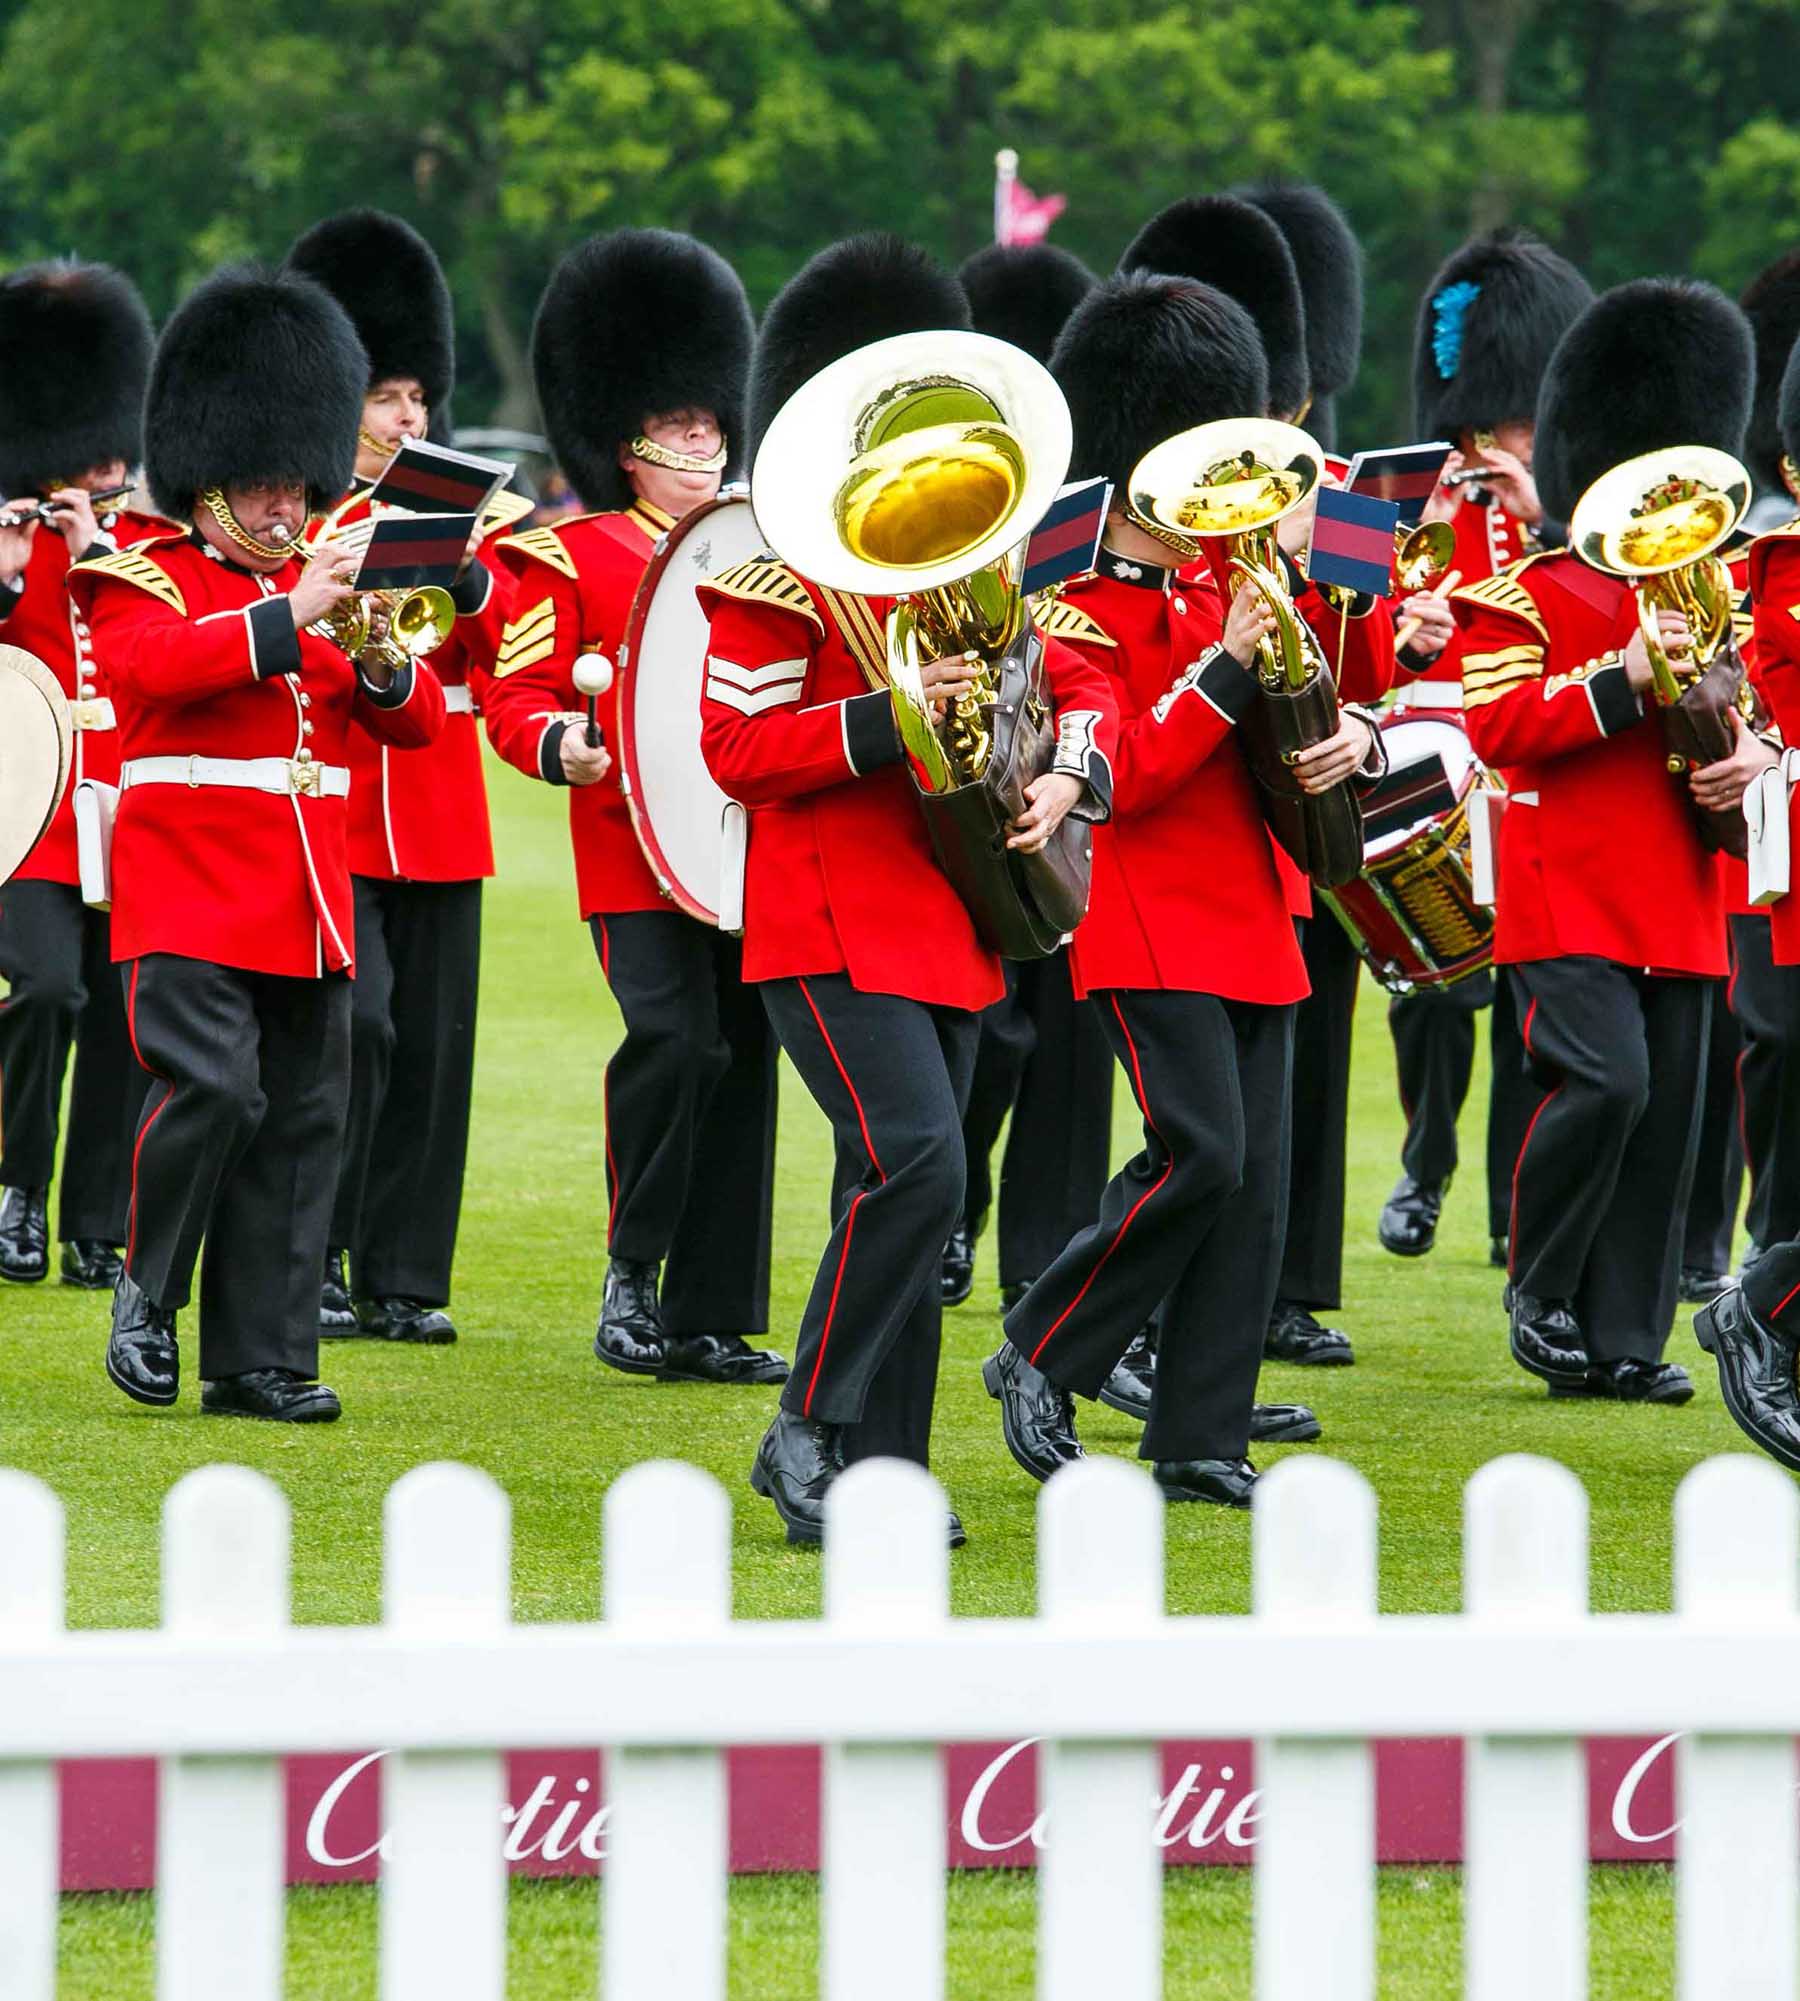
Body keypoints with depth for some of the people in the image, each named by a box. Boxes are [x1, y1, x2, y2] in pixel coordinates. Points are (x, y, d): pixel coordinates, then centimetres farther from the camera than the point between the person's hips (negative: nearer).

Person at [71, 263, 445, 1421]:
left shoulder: (318, 588, 18)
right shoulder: (146, 581, 1)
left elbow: (418, 722, 13)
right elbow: (151, 663, -22)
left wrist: (381, 664, -9)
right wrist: (289, 619, -26)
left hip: (307, 911, 6)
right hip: (191, 899, -6)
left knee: (302, 1127, 2)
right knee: (211, 1088, -21)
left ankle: (260, 1363, 6)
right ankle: (149, 1294, 1)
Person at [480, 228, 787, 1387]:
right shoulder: (567, 561, 1)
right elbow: (516, 697, -3)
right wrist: (571, 747, -24)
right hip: (635, 849, -5)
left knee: (742, 1065, 4)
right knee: (675, 1039, -23)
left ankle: (715, 1322, 9)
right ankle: (633, 1267, -7)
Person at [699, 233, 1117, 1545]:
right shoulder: (779, 571, -7)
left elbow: (1076, 676, 20)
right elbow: (738, 750, -12)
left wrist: (1070, 772, -1)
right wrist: (890, 719, -23)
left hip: (951, 923, 7)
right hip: (834, 925, -7)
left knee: (905, 1190, 7)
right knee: (913, 1164, -20)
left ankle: (884, 1474, 11)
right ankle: (813, 1434, -12)